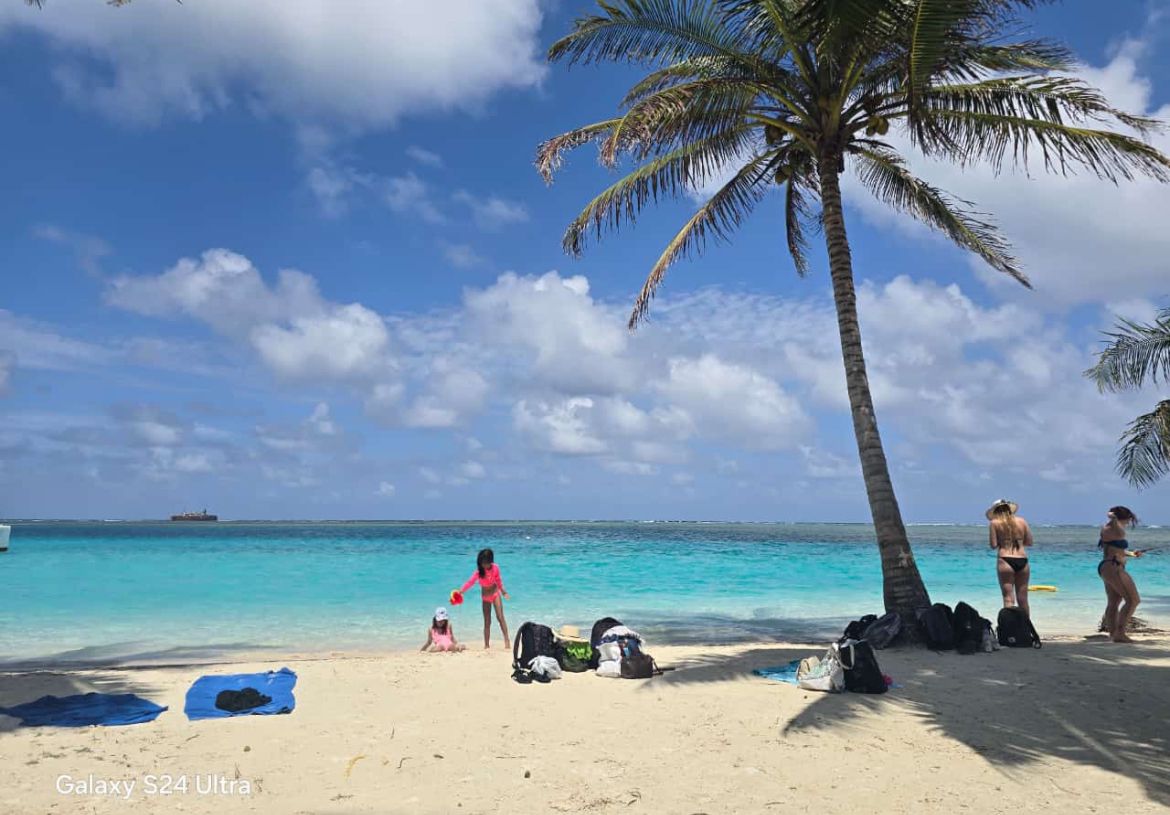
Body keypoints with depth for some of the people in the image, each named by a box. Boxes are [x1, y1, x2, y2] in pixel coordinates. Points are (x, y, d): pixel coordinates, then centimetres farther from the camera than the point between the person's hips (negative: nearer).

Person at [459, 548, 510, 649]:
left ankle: (507, 640, -13)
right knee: (487, 622, 4)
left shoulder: (495, 568, -13)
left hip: (495, 593, 0)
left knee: (500, 616, -13)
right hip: (485, 596, 0)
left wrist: (503, 591, 13)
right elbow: (470, 582, -30)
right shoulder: (478, 571, -19)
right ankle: (486, 645, 9)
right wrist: (460, 591, -43)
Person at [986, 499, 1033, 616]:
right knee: (1023, 599, 13)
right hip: (1022, 560, 4)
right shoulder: (1022, 521, 10)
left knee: (1008, 599, -3)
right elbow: (1029, 542, 11)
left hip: (1005, 560, -4)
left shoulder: (994, 523, 0)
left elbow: (993, 545, -5)